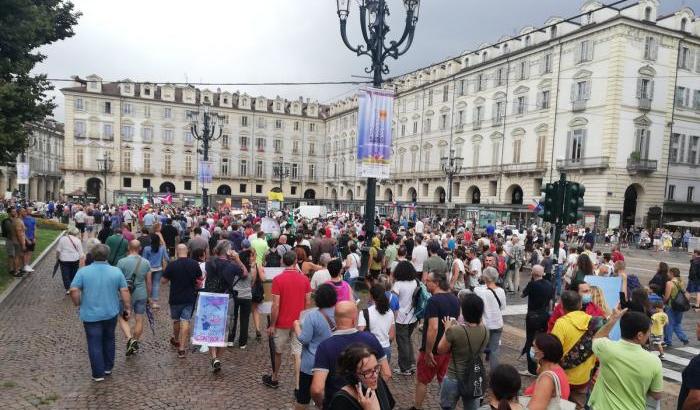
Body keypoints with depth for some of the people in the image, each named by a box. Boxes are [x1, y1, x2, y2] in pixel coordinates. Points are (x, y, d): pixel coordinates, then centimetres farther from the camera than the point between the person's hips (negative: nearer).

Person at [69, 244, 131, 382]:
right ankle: (108, 368, 31)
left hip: (90, 315, -2)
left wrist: (78, 304, 3)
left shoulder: (83, 271, -9)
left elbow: (73, 290, -14)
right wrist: (128, 308, 3)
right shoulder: (116, 271, -6)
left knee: (95, 344, 7)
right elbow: (125, 291, -6)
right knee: (109, 340, 19)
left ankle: (98, 374, 14)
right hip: (111, 313, 2)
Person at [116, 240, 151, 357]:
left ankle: (130, 339, -11)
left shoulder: (122, 262, -11)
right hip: (142, 295, 3)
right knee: (139, 320, 11)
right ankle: (135, 344, 23)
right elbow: (148, 282, 6)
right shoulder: (146, 263, 0)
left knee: (122, 318, 10)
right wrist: (148, 296, 18)